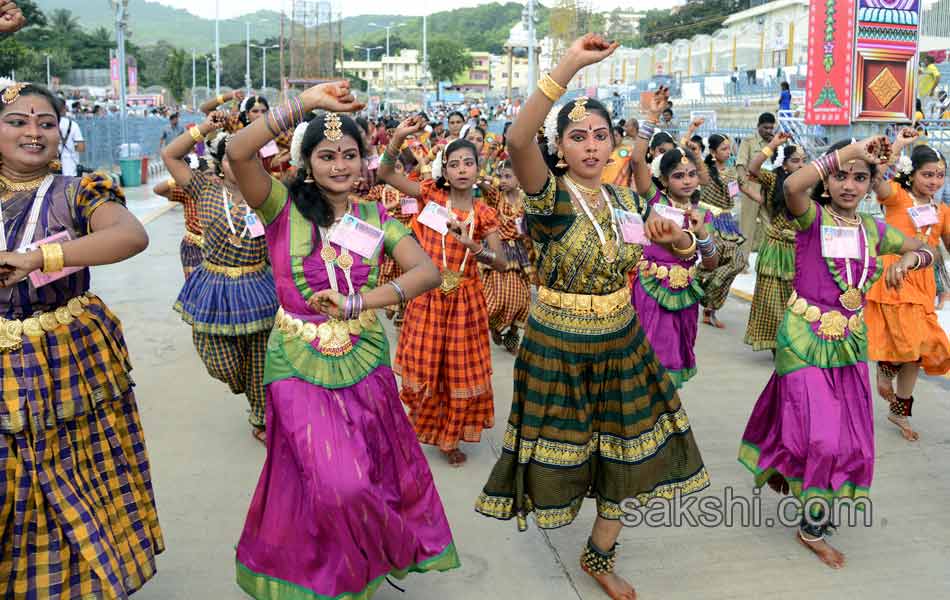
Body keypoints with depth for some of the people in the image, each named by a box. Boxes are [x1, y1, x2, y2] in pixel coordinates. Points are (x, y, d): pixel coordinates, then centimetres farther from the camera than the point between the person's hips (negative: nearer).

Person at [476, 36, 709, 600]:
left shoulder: (626, 200, 1)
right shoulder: (550, 196, -16)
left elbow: (684, 249, 14)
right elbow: (519, 140, -38)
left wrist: (676, 237, -11)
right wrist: (570, 64, -42)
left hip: (620, 341, 5)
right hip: (556, 344, -5)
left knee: (626, 456, 14)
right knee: (562, 450, 9)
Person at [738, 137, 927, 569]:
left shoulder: (873, 229, 5)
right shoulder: (812, 216, -11)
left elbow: (925, 250, 15)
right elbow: (792, 185, -33)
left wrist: (909, 259, -9)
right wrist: (850, 149, -31)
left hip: (849, 342, 6)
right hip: (805, 339, -6)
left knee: (848, 434, 12)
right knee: (820, 433, -6)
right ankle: (812, 528, 16)